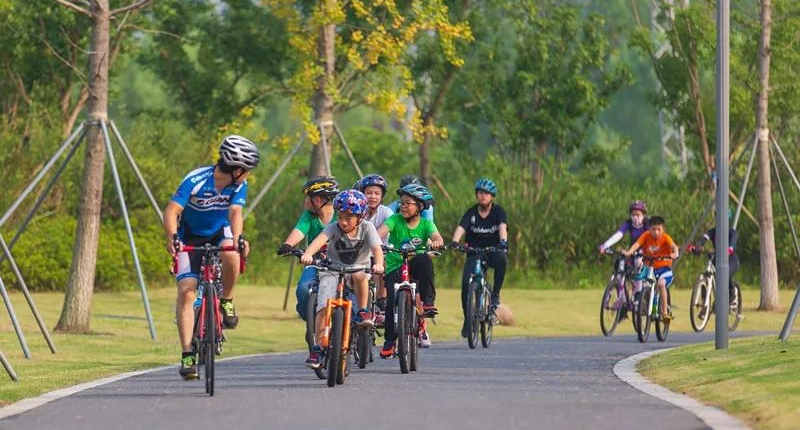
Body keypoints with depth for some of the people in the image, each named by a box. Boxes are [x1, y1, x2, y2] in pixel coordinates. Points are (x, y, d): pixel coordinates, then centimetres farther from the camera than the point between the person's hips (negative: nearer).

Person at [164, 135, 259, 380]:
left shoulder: (239, 185, -14)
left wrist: (237, 238, -46)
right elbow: (171, 211, -29)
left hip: (219, 233, 2)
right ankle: (187, 354, -16)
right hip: (191, 237, -2)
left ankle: (226, 302, -8)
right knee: (186, 292, -17)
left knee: (231, 256, -35)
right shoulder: (196, 180, -25)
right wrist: (172, 238, -47)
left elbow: (235, 212, -25)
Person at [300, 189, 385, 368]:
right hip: (332, 270, 0)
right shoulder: (334, 228, -15)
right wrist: (307, 254, -55)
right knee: (324, 306, -17)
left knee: (359, 275, -37)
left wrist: (378, 264, -50)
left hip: (359, 267, 0)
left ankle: (363, 312, -17)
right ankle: (318, 348, -9)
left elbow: (377, 248, -27)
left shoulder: (367, 228, -13)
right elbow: (320, 239, -34)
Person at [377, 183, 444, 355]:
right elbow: (381, 231, -20)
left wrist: (436, 242, -44)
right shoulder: (395, 220, -3)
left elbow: (437, 237, -20)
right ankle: (389, 341, -5)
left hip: (414, 267, 0)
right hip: (394, 268, 0)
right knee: (393, 299, -22)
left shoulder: (426, 224, -1)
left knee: (424, 259, -34)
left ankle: (428, 302, -23)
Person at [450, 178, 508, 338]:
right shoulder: (471, 213, -4)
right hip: (475, 253, 1)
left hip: (494, 251, -1)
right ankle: (467, 319, -2)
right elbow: (461, 228, -20)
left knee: (501, 259, -37)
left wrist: (503, 241, -46)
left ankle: (495, 294, -20)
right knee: (466, 282, -18)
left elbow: (502, 226, -24)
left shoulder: (498, 211, -6)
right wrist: (454, 242, -42)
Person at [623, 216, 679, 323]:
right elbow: (637, 244, -20)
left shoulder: (665, 237, -10)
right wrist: (629, 252, -41)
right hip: (649, 268, 4)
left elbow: (673, 246, -27)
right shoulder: (646, 236, -5)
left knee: (661, 283, -30)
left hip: (663, 267, -4)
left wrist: (675, 253, -50)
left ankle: (665, 312, -23)